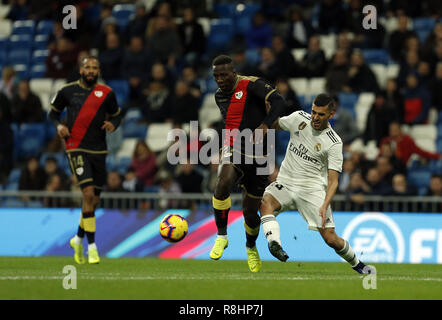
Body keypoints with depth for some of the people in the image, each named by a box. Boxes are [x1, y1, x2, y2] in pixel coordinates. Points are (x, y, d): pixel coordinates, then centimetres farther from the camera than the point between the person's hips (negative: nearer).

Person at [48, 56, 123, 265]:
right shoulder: (67, 91, 2)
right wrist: (58, 126, -5)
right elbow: (53, 112, 15)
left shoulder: (106, 94, 6)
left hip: (99, 151, 4)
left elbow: (116, 115, 18)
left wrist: (113, 124, -5)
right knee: (89, 194, -18)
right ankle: (92, 246, -14)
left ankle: (78, 239, 31)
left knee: (94, 201, 8)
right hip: (76, 149, -4)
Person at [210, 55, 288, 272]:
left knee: (250, 211, 6)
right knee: (223, 183, -32)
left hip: (257, 156, -3)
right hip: (233, 152, 3)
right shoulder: (219, 95, 10)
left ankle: (251, 247, 37)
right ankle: (221, 236, -19)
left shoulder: (252, 86, -12)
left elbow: (279, 102, -27)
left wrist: (265, 125, -39)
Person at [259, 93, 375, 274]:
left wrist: (324, 205, -28)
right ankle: (274, 244, -45)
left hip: (312, 189, -3)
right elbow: (275, 124, 21)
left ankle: (357, 264, 17)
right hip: (285, 183, 3)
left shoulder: (334, 143, -10)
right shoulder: (299, 118, 1)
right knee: (266, 202, -30)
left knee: (331, 238, -9)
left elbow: (333, 181, -12)